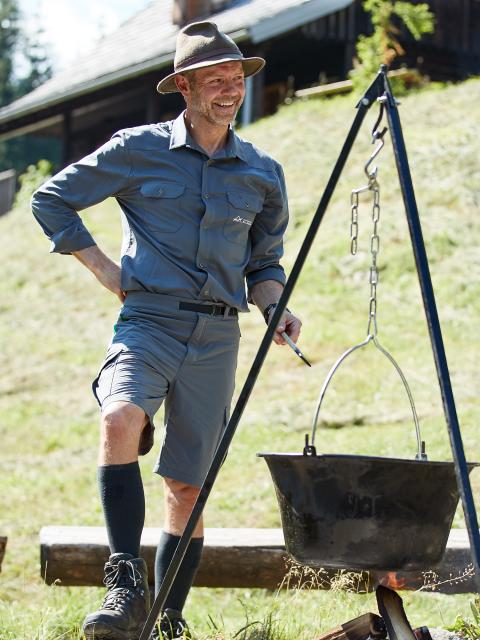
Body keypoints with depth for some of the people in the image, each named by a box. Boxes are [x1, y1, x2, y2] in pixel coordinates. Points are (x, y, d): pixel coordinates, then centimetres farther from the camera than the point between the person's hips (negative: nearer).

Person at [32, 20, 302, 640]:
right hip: (147, 323, -3)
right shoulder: (138, 150, 1)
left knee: (188, 486, 3)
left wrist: (273, 305, 2)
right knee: (121, 420, -33)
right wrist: (101, 267, 2)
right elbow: (51, 199, 9)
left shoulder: (263, 175, 11)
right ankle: (125, 585, -31)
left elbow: (265, 261, 23)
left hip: (216, 339, 3)